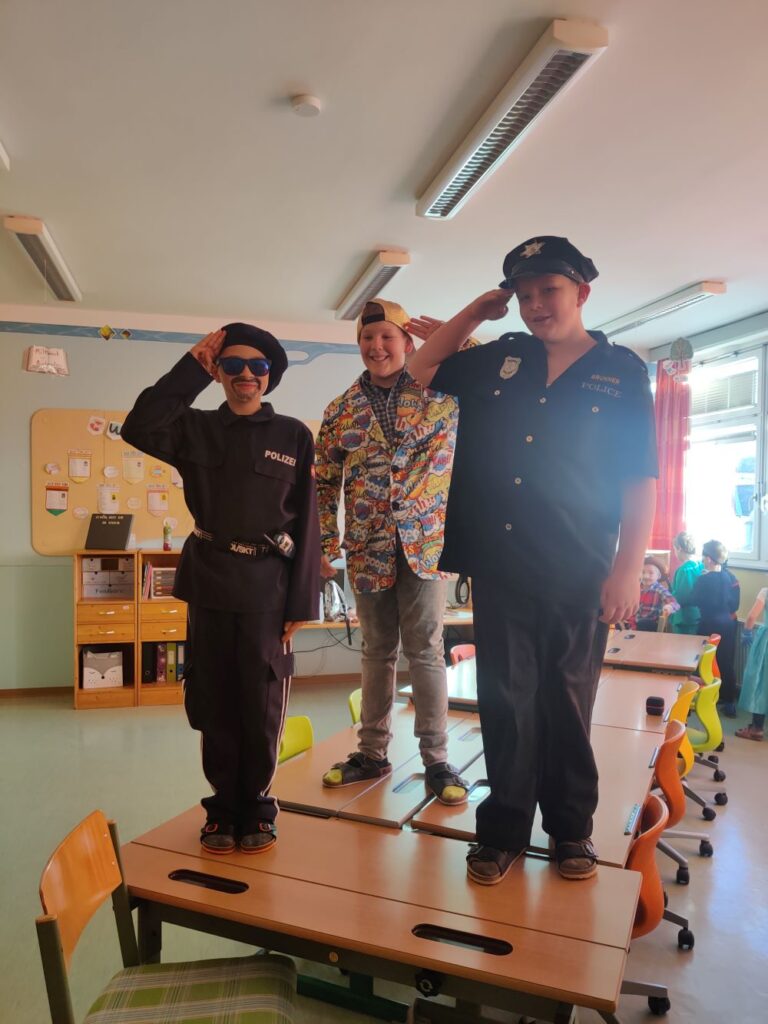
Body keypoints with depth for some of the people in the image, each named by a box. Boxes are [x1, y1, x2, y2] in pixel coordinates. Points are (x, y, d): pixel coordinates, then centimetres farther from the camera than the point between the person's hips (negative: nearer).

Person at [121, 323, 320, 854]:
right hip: (209, 586, 2)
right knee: (216, 706, 9)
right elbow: (138, 429, -12)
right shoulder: (196, 428, 8)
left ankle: (257, 810, 24)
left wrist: (301, 601, -5)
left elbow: (307, 523, -1)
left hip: (268, 589, -1)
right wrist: (191, 366, -8)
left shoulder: (294, 436, 2)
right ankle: (223, 809, 26)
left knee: (261, 708, 5)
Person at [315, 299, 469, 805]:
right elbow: (326, 483, 9)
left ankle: (437, 759, 13)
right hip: (367, 549, 3)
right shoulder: (341, 411, 6)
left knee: (426, 650, 0)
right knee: (378, 652, 13)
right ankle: (372, 752, 26)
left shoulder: (443, 391, 0)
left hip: (425, 542, -2)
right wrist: (325, 546, 3)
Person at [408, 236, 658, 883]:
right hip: (498, 567, 2)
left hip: (577, 573, -2)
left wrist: (627, 569, -8)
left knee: (567, 702, 10)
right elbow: (421, 372, 22)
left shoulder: (621, 371, 2)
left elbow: (639, 480, -1)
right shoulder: (499, 360, 10)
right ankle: (505, 827, 22)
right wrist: (474, 313, 12)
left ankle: (571, 827, 28)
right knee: (506, 700, 8)